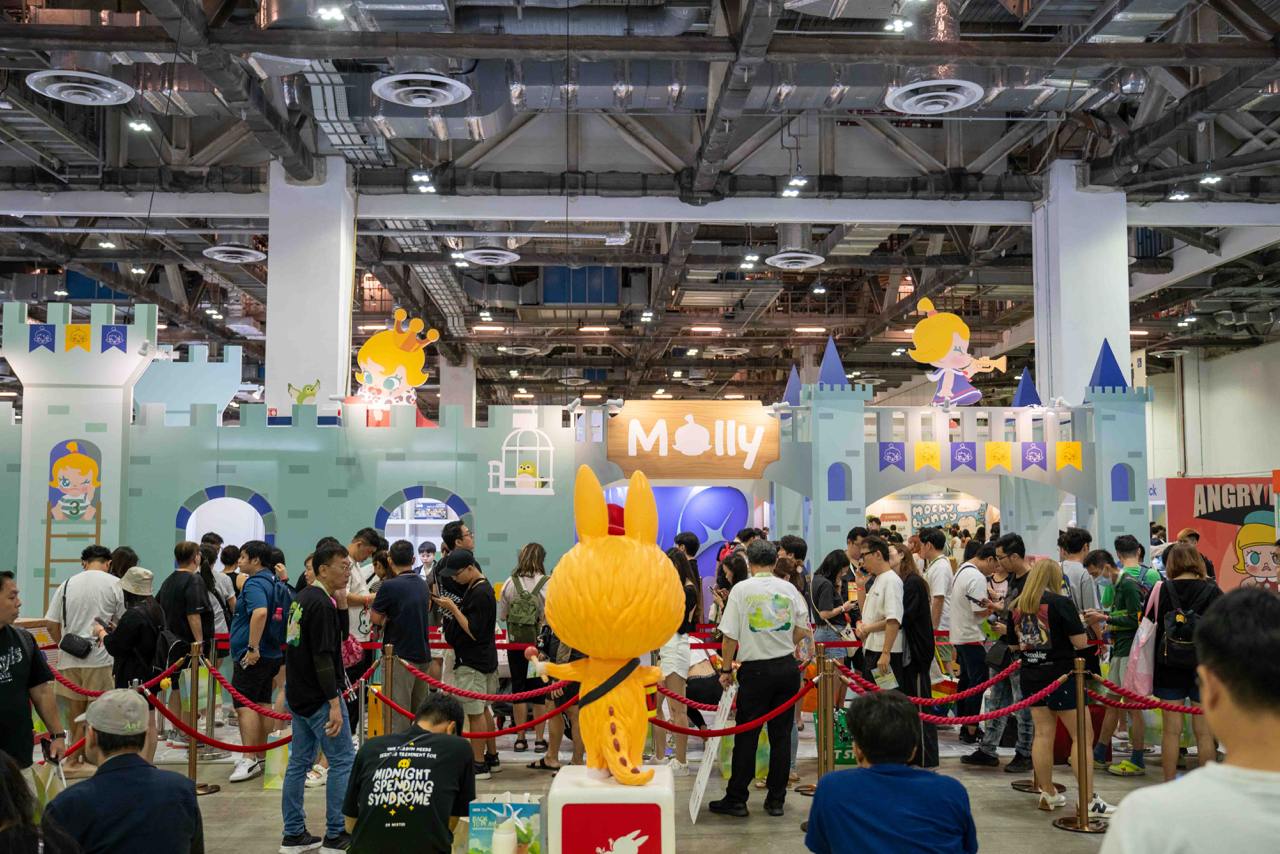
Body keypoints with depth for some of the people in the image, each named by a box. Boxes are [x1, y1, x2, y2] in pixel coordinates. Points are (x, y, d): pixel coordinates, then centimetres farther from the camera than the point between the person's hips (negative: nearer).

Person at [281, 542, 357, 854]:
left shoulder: (302, 599, 11)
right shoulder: (322, 604, -18)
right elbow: (323, 657, -22)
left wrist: (341, 599, 8)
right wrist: (334, 703, -22)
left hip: (299, 696, 9)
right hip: (319, 697, -9)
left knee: (299, 762, 12)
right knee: (342, 761, -1)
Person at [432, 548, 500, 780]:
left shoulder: (480, 593, -21)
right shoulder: (475, 588, 11)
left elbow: (474, 632, -23)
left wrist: (452, 608, -20)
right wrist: (449, 606, 3)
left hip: (472, 663, -10)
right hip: (483, 659, 10)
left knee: (475, 712, -3)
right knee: (482, 709, 18)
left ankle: (479, 764, 4)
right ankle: (491, 757, 27)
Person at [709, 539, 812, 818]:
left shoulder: (741, 589, -7)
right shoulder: (789, 589, 2)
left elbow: (730, 636, -8)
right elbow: (801, 632, 7)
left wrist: (726, 669, 2)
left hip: (755, 669, -3)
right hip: (786, 667, 3)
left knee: (747, 736, 4)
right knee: (781, 734, 9)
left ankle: (736, 799, 11)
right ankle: (776, 799, 14)